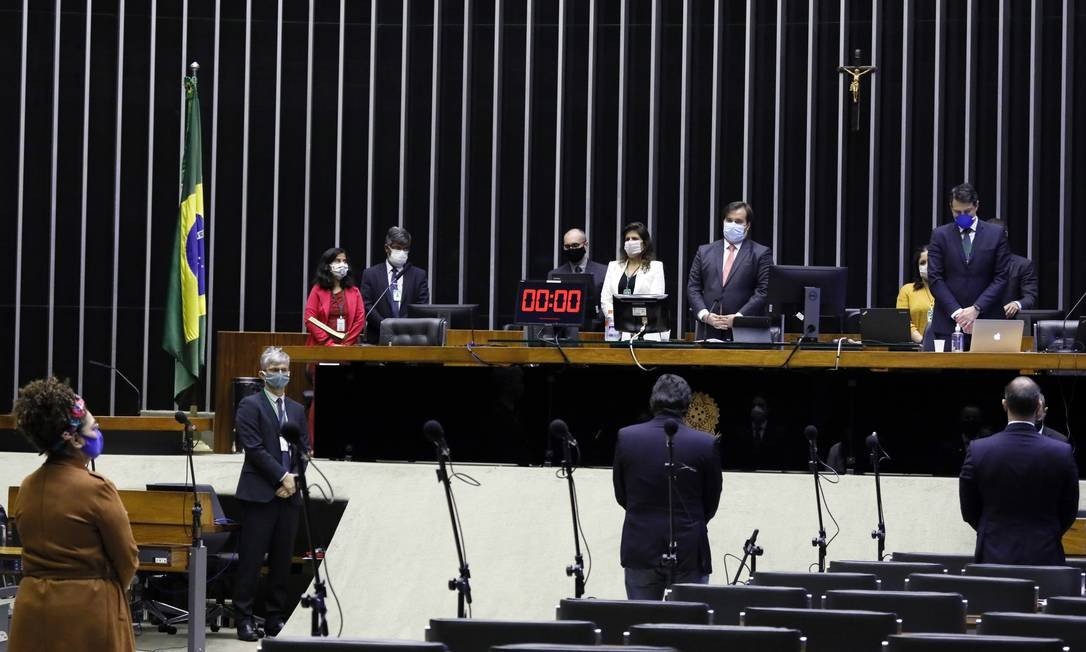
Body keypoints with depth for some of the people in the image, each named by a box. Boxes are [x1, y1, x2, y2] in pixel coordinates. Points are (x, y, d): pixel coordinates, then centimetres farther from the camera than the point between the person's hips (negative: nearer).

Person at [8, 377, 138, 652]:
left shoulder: (27, 487, 4)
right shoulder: (96, 488, -14)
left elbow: (36, 549, 12)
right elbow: (127, 558, -6)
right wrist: (112, 589, 12)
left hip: (34, 607, 6)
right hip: (88, 609, -6)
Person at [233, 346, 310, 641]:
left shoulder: (297, 410, 18)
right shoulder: (250, 405, 0)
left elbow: (304, 450, 13)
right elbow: (253, 448, -9)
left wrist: (294, 479, -3)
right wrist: (282, 476, -12)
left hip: (289, 494, 5)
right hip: (259, 493, -5)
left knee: (282, 560, 5)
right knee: (251, 559, -5)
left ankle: (276, 619, 9)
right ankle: (244, 618, -2)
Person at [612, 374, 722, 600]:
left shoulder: (626, 437, -4)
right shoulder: (705, 444, -9)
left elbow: (620, 496, 7)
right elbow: (711, 504, 3)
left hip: (641, 549, 2)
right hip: (689, 552, -1)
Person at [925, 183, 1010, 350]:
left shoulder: (996, 235, 6)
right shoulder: (940, 235, 7)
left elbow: (1001, 278, 1)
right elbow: (935, 278, 1)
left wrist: (976, 308, -10)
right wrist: (956, 312, -10)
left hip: (986, 320, 0)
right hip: (948, 322, 0)